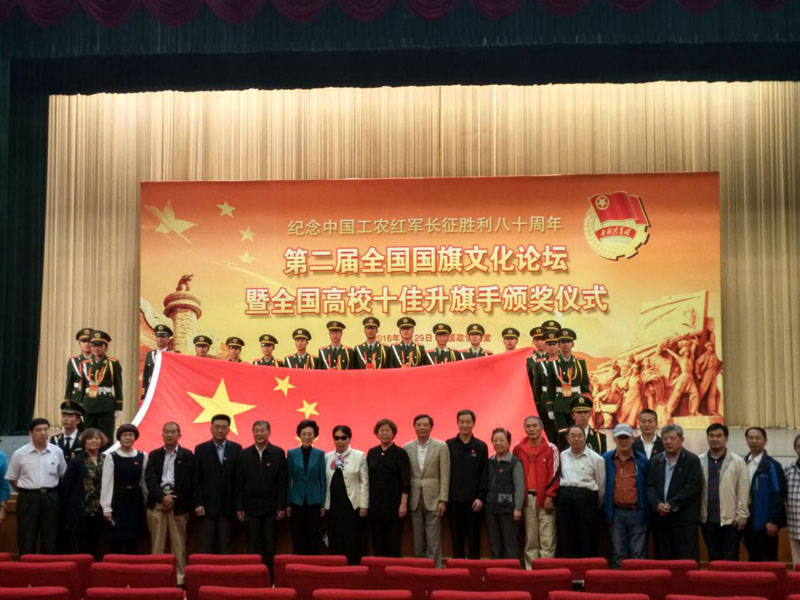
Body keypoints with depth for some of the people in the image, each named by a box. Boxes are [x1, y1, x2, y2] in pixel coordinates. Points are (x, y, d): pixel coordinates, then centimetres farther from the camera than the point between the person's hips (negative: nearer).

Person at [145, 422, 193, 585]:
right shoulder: (154, 455, 13)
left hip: (179, 503, -1)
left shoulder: (187, 455, 7)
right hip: (157, 502, 2)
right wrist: (162, 497, -12)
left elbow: (188, 481, -1)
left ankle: (179, 575, 4)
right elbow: (149, 478, 1)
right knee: (157, 542, 2)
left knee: (178, 542, 0)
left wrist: (174, 499, -10)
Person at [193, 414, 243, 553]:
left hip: (228, 507, 0)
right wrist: (197, 503, -5)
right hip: (206, 506, 0)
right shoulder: (201, 449, 4)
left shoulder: (236, 449, 5)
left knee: (226, 547, 4)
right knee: (204, 547, 1)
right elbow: (196, 480, 2)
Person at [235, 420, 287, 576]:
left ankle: (270, 578, 10)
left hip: (271, 508, -1)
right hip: (251, 508, 1)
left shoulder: (278, 453, 1)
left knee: (270, 546, 4)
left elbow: (282, 482, -1)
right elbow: (238, 483, 5)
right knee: (252, 546, 5)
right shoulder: (244, 455, 5)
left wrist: (282, 506, -6)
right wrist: (239, 507, 0)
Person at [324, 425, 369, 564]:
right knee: (334, 541, 5)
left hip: (351, 504, -3)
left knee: (351, 541, -2)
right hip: (333, 504, 3)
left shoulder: (359, 456, 2)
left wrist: (363, 505, -6)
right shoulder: (327, 457, 9)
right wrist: (323, 503, 5)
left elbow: (364, 482, -1)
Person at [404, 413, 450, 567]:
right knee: (417, 540, 7)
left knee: (433, 540, -2)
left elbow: (445, 476, -2)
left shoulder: (441, 447, -1)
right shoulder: (407, 448, 6)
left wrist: (443, 500, -8)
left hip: (433, 499, -2)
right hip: (414, 500, 2)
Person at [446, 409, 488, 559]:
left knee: (473, 537, 4)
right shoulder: (449, 445, 4)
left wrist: (481, 497, -7)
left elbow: (485, 475, 1)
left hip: (474, 500, -1)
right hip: (454, 499, 1)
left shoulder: (481, 447, 3)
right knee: (456, 537, 6)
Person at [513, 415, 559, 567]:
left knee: (548, 540, -3)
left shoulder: (551, 449, 0)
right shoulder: (518, 449, 8)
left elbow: (555, 474, -3)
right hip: (527, 498, 2)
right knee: (530, 539, 6)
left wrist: (549, 497, -9)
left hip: (545, 498, -2)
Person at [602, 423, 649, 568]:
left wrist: (647, 509, 5)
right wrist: (605, 508, 6)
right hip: (616, 513, 1)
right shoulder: (606, 460, 4)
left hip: (637, 513, -1)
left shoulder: (642, 461, 3)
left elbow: (648, 486, 10)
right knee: (619, 555, 6)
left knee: (638, 555, 1)